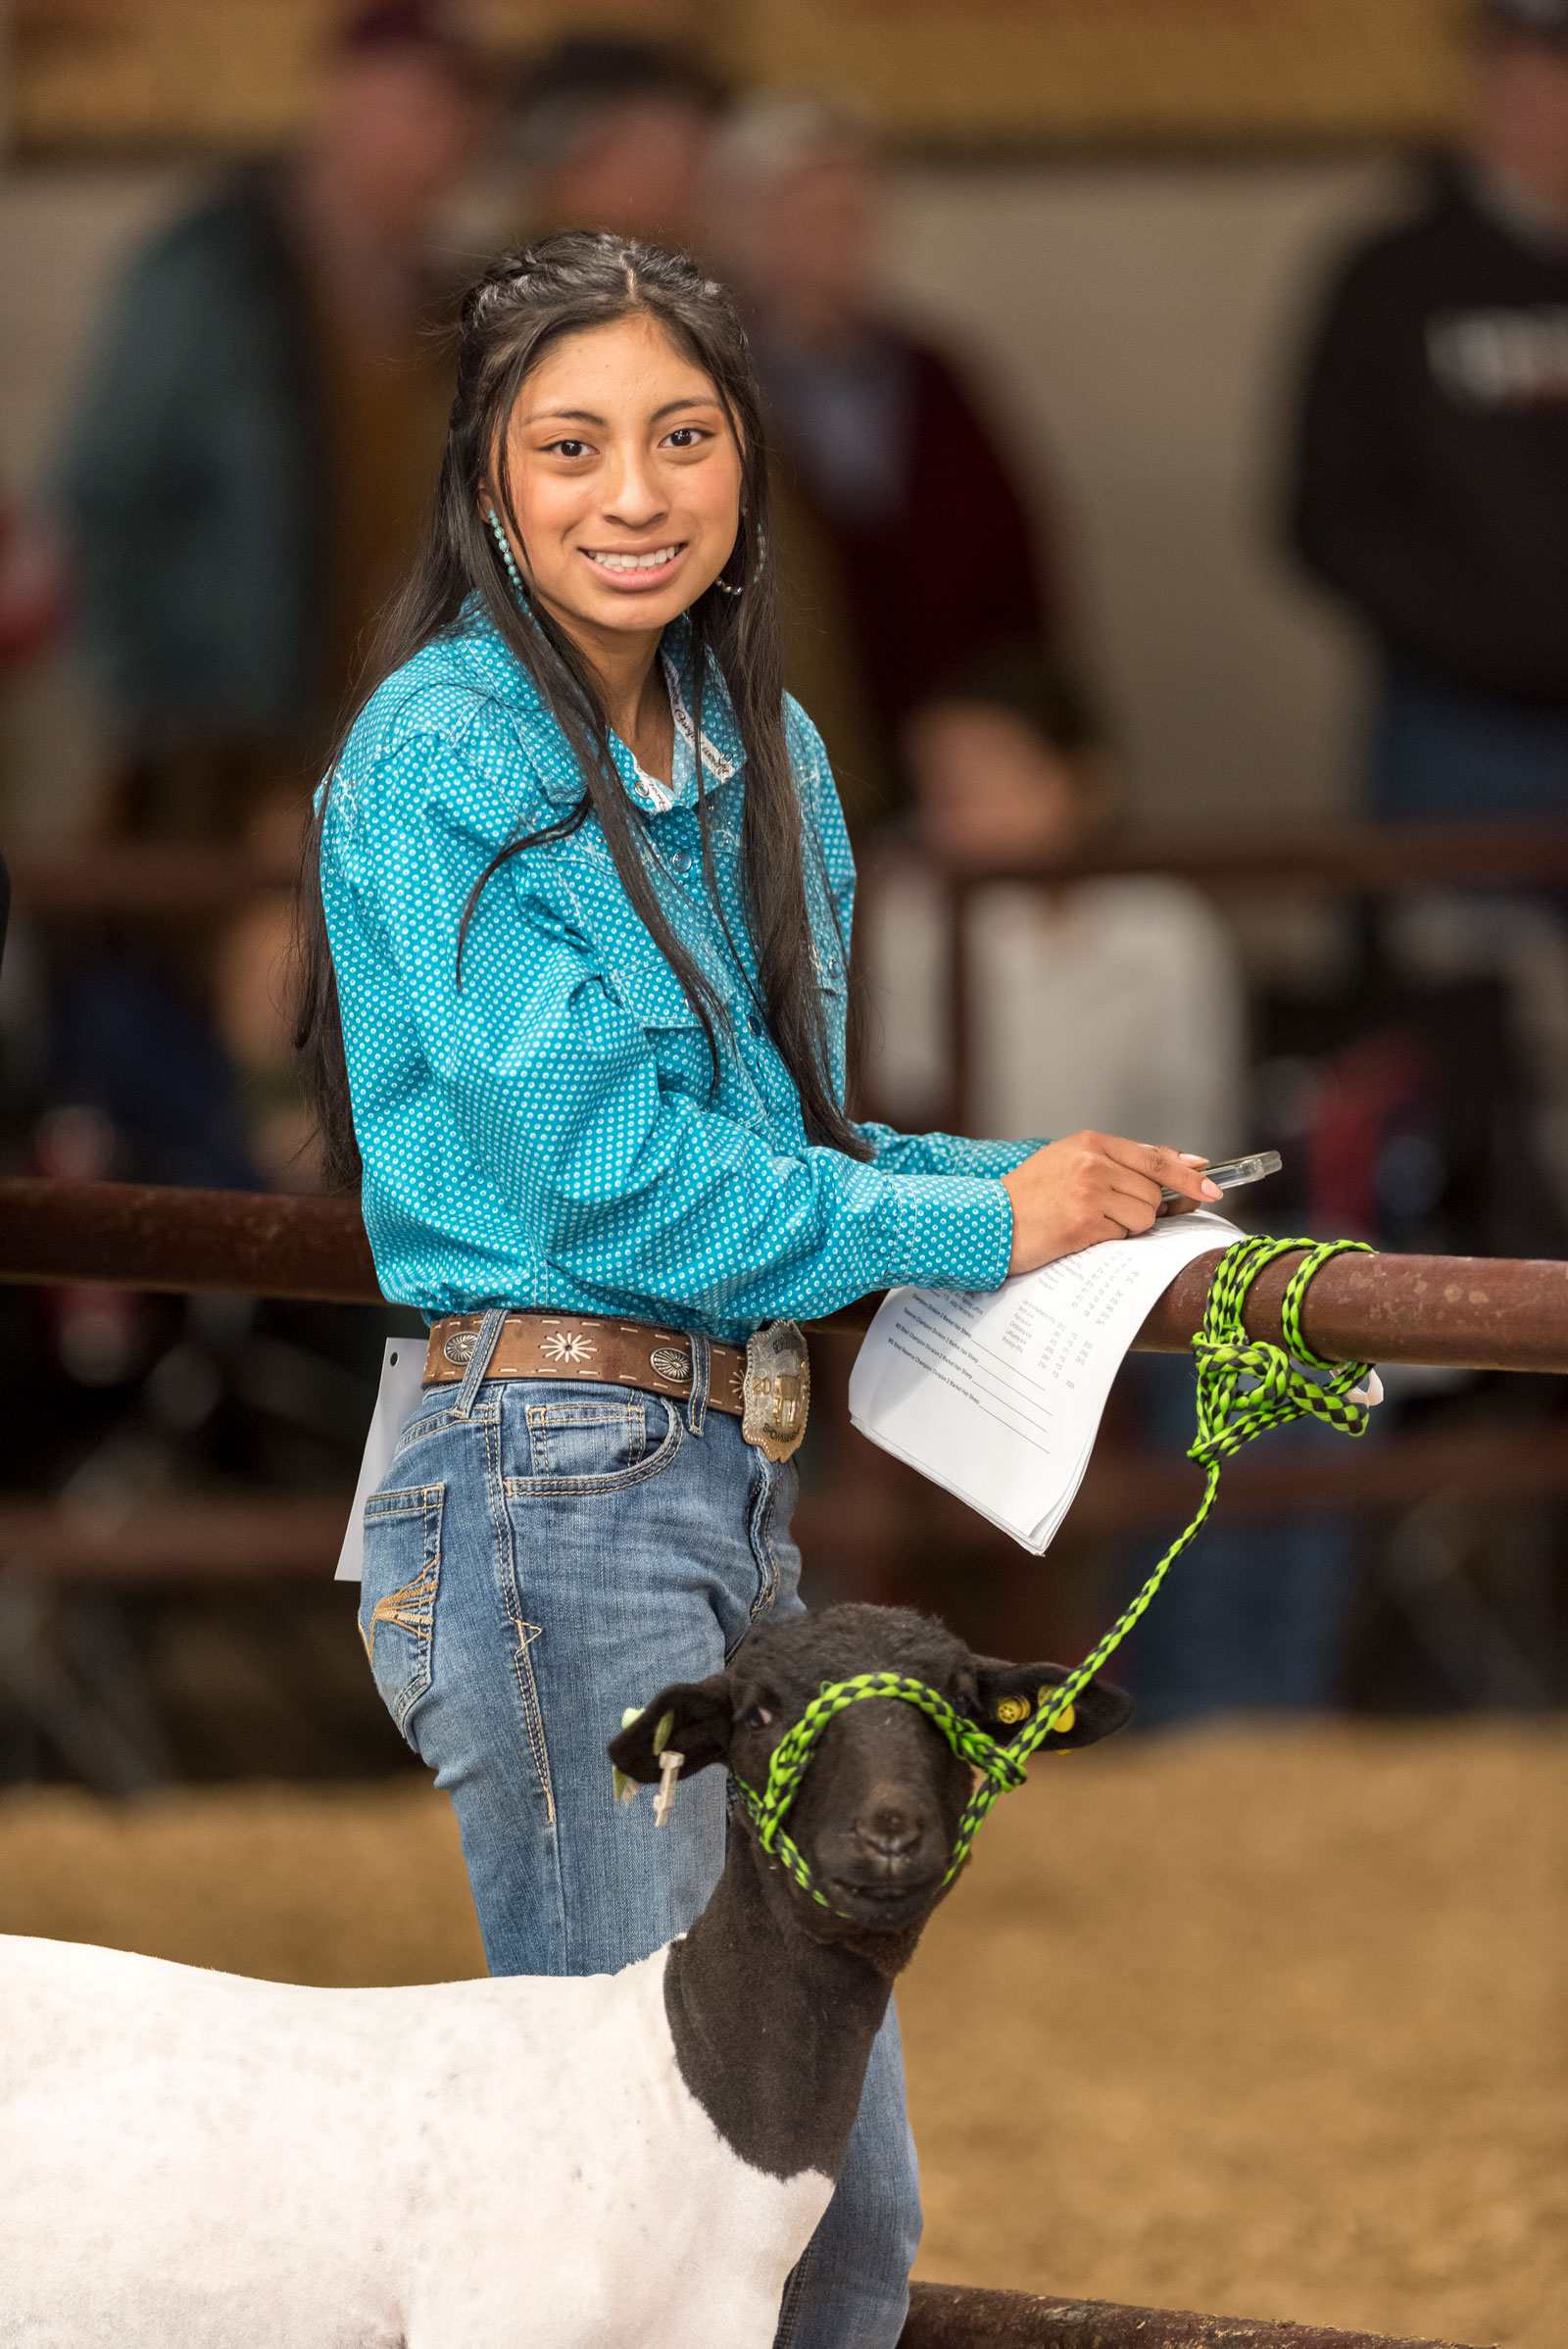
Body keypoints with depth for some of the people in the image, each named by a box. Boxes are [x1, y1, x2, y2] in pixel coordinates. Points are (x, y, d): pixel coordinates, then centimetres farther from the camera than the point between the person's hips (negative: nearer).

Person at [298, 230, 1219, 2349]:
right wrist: (980, 1222, -8)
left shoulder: (753, 749, 14)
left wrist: (1035, 1180, 4)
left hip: (736, 1493, 8)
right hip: (556, 1481, -8)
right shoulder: (450, 760, -11)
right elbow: (603, 1177, -16)